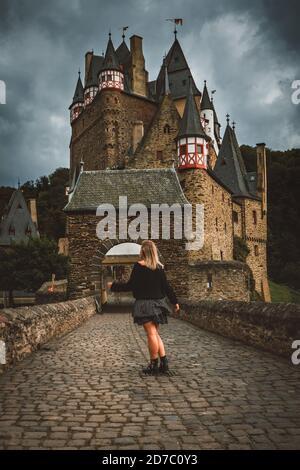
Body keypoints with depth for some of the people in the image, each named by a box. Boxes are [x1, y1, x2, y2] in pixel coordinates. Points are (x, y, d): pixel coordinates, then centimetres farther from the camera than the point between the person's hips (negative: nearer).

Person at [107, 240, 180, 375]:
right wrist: (174, 301, 19)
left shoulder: (139, 265, -11)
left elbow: (130, 286, -10)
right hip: (158, 303, 6)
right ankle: (164, 363, 12)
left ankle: (154, 365, 4)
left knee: (151, 334, -3)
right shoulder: (159, 267, 5)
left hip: (145, 304, -6)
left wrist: (113, 286, 2)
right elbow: (166, 286, 9)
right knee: (156, 333, 14)